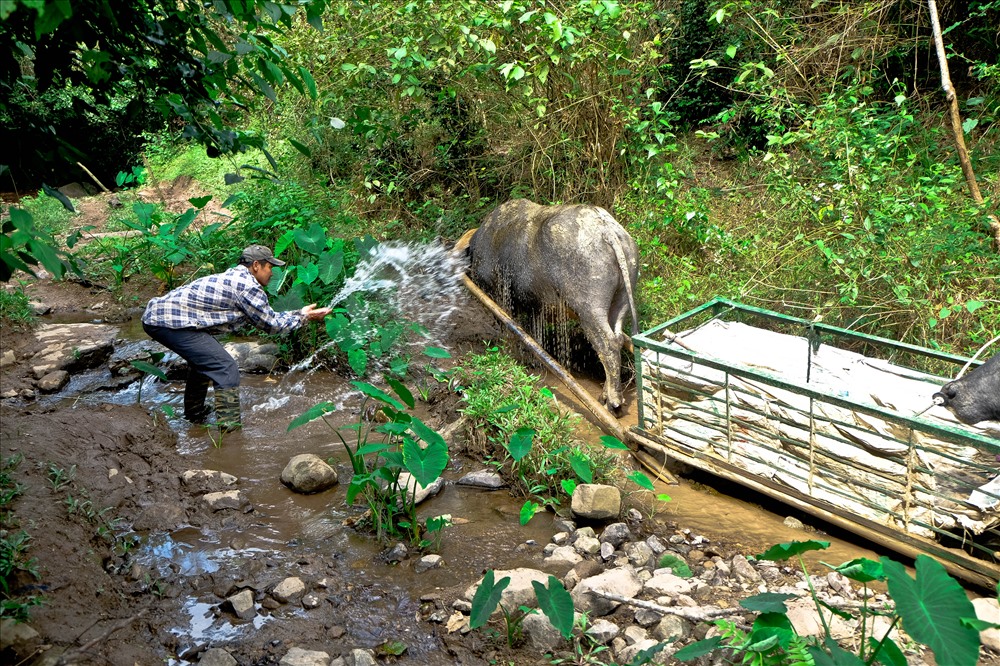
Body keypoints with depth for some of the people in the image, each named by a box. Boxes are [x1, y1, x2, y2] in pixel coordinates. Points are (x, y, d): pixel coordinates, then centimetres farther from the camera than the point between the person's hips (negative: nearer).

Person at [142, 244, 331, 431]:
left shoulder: (234, 277, 19)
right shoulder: (248, 285, -10)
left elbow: (264, 317, 26)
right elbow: (270, 324, 0)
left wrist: (299, 314, 29)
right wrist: (302, 316, 12)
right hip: (170, 321, -11)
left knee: (203, 360, 31)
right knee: (226, 368, -10)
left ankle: (195, 415, 43)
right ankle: (230, 428, -10)